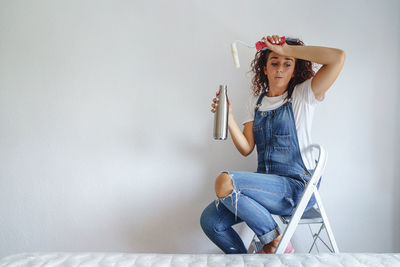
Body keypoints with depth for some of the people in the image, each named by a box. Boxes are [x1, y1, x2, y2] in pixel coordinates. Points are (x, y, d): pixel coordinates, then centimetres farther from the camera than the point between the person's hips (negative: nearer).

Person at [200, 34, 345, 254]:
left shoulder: (302, 96, -1)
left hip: (297, 187, -5)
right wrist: (228, 116, -7)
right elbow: (246, 148, 7)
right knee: (209, 221, -12)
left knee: (225, 182, -28)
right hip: (266, 183, 6)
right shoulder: (256, 101, 14)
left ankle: (275, 241, -8)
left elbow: (338, 57, -16)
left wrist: (285, 49, -12)